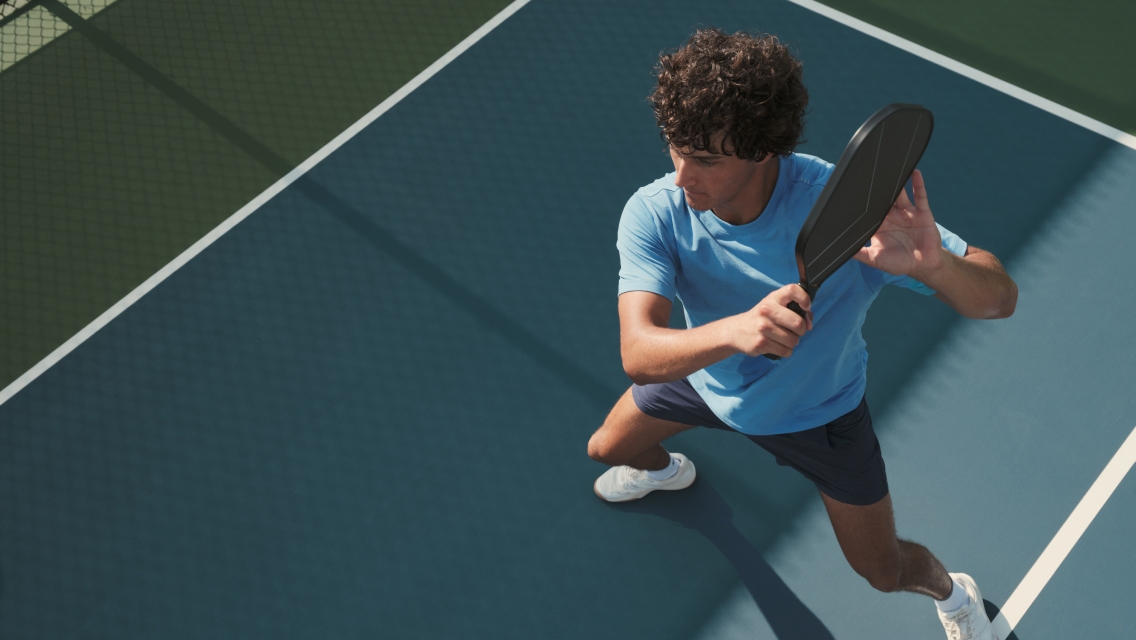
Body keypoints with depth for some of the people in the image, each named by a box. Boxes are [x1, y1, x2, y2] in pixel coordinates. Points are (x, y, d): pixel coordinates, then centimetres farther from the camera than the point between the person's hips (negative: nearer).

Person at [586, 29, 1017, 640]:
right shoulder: (652, 214, -33)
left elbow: (1000, 298, -35)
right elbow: (638, 353, -43)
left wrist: (932, 265, -59)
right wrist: (735, 329, -64)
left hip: (820, 408, -2)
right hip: (707, 378, 3)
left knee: (885, 571, 10)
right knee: (607, 450, 23)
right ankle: (664, 470, 63)